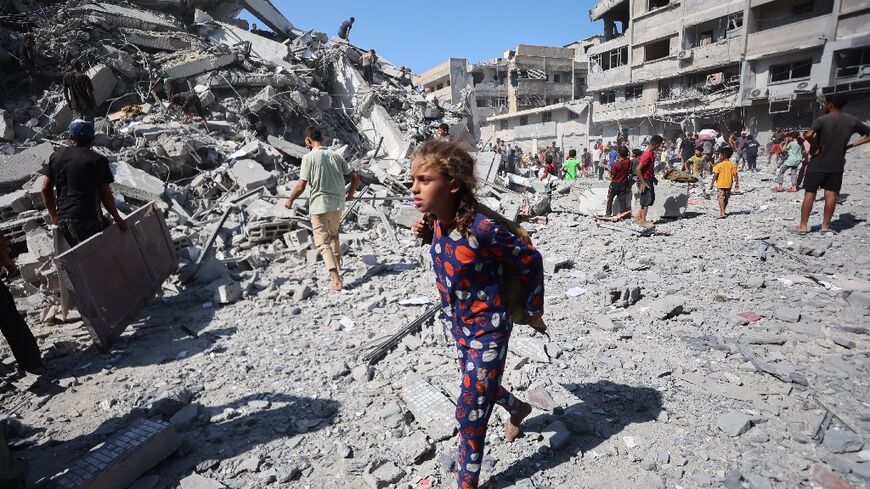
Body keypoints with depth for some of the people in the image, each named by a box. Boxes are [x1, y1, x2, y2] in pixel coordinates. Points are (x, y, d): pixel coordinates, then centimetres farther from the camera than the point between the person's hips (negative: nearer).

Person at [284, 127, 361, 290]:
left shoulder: (309, 157, -9)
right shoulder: (335, 155, 5)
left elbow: (301, 186, -12)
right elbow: (355, 177, 6)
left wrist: (290, 200, 6)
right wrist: (350, 194, 23)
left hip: (319, 206, -5)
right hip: (337, 204, 5)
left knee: (323, 243, 0)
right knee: (334, 236, 26)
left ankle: (335, 279, -10)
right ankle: (337, 269, 37)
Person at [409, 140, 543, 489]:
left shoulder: (483, 227, -31)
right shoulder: (437, 221, -10)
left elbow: (530, 261, -17)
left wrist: (532, 309, -5)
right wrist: (427, 234, -8)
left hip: (489, 329, -8)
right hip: (459, 324, 8)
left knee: (470, 412, 2)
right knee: (479, 387, 28)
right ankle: (518, 409, 60)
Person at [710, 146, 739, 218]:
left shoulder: (719, 165, -12)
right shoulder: (733, 165, 0)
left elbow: (715, 175, -12)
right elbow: (735, 175, 1)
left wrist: (712, 183, -5)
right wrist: (737, 183, 9)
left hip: (721, 184, -5)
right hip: (729, 184, 5)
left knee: (721, 198, -5)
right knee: (726, 198, 18)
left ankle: (722, 213, -16)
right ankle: (722, 210, 33)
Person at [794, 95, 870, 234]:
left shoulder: (822, 120, -11)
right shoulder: (852, 121, 4)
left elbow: (808, 135, -28)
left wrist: (816, 146, -12)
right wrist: (851, 145, 8)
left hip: (818, 164, -4)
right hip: (837, 165, 4)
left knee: (809, 194, 0)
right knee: (831, 194, 8)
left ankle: (803, 226, 0)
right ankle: (825, 225, 11)